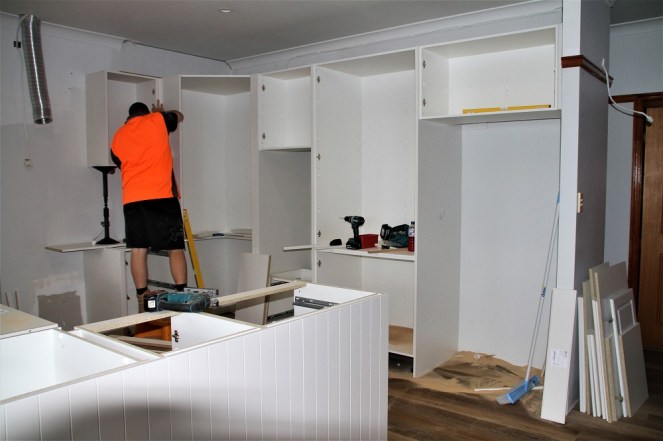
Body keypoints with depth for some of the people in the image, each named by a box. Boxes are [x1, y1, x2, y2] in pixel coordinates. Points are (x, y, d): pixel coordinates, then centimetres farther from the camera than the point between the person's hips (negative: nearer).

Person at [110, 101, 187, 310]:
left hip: (131, 200, 3)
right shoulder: (157, 120, 9)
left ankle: (143, 301, 8)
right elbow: (179, 116, 28)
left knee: (138, 250, 6)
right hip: (162, 196, -3)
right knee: (175, 248, 0)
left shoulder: (118, 136, 18)